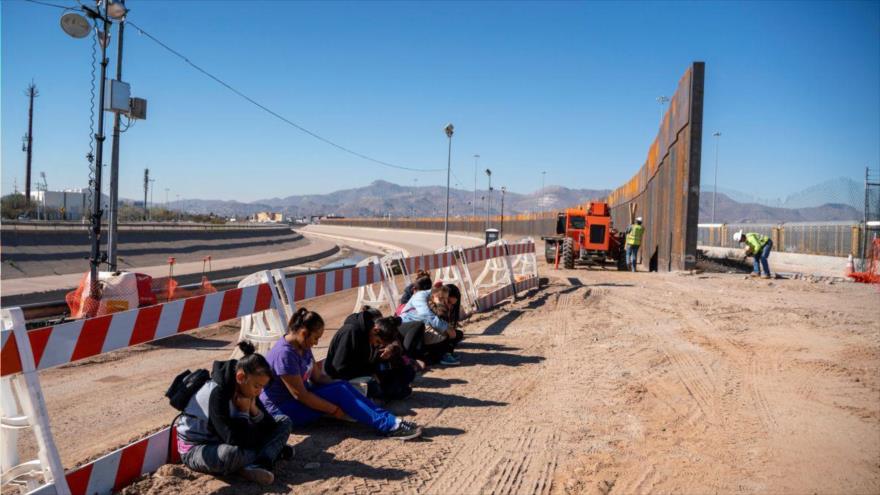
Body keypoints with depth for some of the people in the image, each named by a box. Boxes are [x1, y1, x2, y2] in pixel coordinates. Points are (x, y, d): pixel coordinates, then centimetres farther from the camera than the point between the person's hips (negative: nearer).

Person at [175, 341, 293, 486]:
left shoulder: (246, 391, -7)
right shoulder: (217, 393, -30)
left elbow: (271, 427, -4)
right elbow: (236, 440, -32)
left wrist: (254, 409, -19)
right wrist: (244, 412, -21)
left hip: (225, 441, 8)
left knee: (283, 422, -2)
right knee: (231, 454, -44)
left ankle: (258, 465, -24)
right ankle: (271, 452, -15)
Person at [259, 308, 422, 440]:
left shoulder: (303, 347, 5)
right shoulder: (285, 354, -25)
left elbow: (318, 376, 9)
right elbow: (299, 394, -25)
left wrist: (344, 388, -5)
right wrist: (334, 410, -19)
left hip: (298, 400, 9)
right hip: (281, 410, -9)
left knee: (343, 386, -11)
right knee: (338, 393, -23)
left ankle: (388, 420, -20)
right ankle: (388, 425, -27)